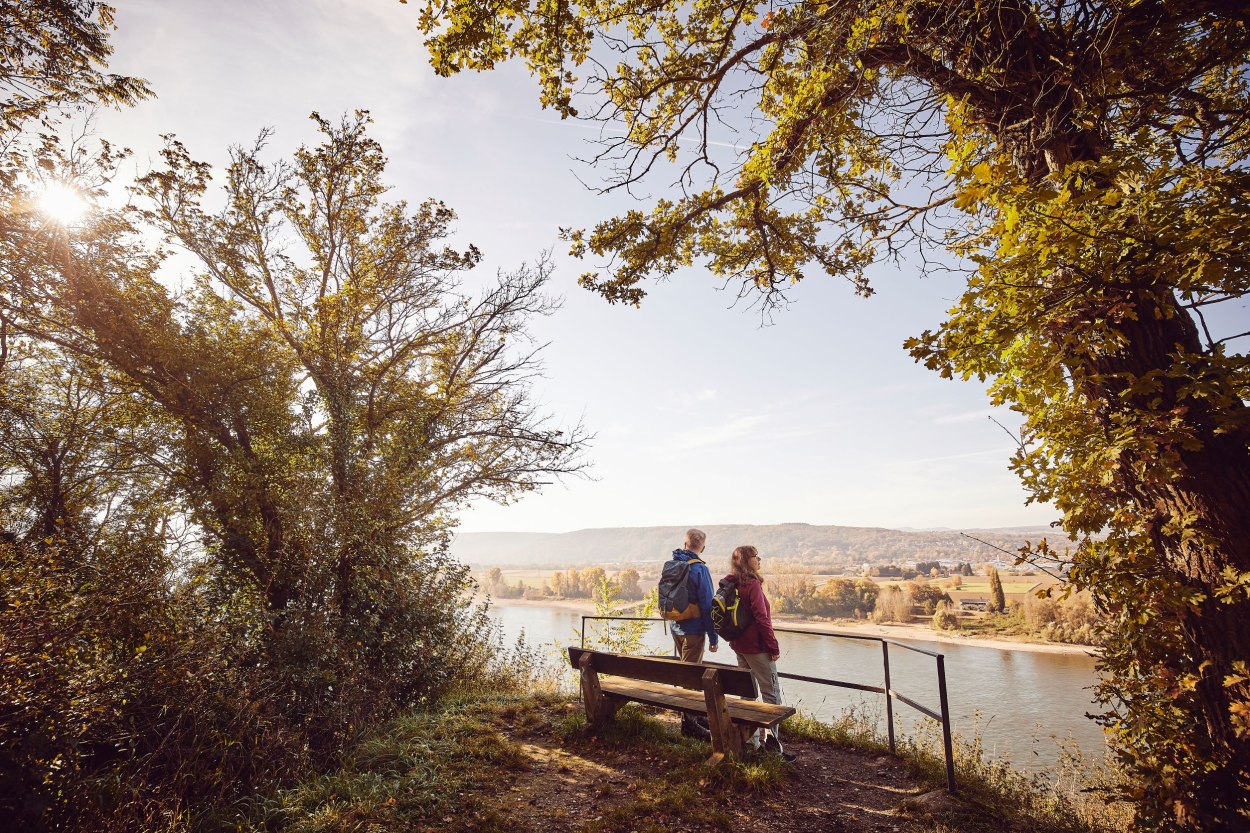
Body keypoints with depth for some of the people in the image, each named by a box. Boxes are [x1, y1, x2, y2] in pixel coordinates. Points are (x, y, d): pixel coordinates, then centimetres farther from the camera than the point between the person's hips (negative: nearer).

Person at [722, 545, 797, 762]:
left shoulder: (730, 584, 8)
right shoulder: (752, 584, -18)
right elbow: (762, 619, -19)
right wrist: (774, 647, -12)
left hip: (739, 645, 9)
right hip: (756, 646, -9)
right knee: (772, 691, 0)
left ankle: (750, 738, 24)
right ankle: (771, 738, 0)